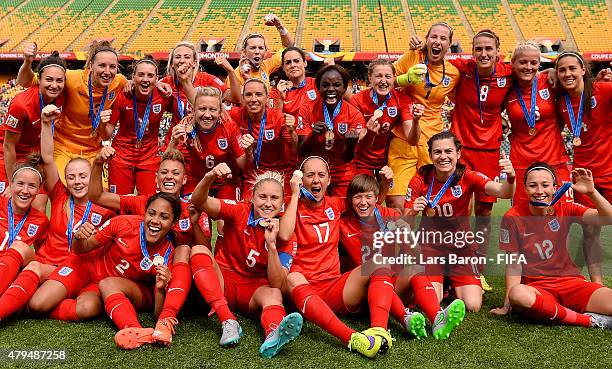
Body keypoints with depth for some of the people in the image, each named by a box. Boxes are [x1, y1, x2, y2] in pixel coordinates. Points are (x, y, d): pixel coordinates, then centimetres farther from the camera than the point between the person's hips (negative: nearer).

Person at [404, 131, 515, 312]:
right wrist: (413, 211, -28)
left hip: (461, 246, 1)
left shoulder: (467, 177, -10)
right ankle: (440, 283, 18)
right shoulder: (420, 180, -10)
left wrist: (510, 178, -48)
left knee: (473, 306, -12)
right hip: (430, 245, 0)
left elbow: (503, 192, -26)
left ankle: (455, 285, 22)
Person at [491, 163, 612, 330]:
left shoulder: (564, 209, 2)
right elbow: (513, 264, -4)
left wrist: (591, 192, -27)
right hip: (535, 287, 0)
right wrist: (507, 305, -9)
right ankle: (590, 320, -21)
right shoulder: (513, 218, -4)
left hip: (571, 282, 1)